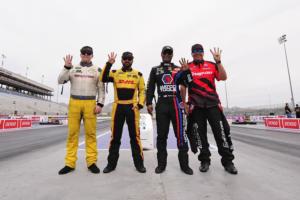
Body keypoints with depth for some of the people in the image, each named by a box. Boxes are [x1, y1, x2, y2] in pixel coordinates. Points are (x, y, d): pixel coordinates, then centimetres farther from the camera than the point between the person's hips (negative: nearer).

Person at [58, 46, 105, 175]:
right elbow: (60, 81, 2)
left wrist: (100, 104, -5)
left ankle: (92, 162, 10)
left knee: (90, 133, 0)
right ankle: (70, 163, 13)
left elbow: (101, 89, 5)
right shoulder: (72, 68, 13)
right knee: (72, 133, 3)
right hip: (74, 103, 2)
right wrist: (66, 67, -9)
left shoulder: (97, 70, 9)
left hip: (90, 104, -1)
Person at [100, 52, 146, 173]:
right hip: (118, 107, 1)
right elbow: (103, 79, -8)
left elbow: (142, 91, 10)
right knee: (115, 136, 8)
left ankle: (139, 163, 18)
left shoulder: (138, 74, 11)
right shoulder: (115, 73, 10)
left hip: (132, 107, 0)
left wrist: (140, 104, -3)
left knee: (135, 136, 3)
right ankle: (111, 163, 23)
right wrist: (109, 63, -13)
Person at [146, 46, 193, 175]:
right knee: (161, 135, 4)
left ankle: (184, 164, 11)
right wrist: (149, 103, -2)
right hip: (161, 104, 1)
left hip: (176, 103, 0)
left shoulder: (179, 69, 17)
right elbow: (150, 88, 9)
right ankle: (161, 164, 15)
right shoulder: (155, 70, 17)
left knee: (180, 134, -2)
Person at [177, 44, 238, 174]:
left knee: (219, 132, 1)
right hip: (196, 105, -1)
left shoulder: (212, 65, 11)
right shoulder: (187, 67, 6)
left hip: (212, 103, 1)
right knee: (201, 133, 5)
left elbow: (223, 77, -1)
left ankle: (227, 161, 16)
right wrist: (184, 103, -2)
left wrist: (218, 61, -8)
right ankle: (204, 161, 19)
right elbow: (183, 87, 5)